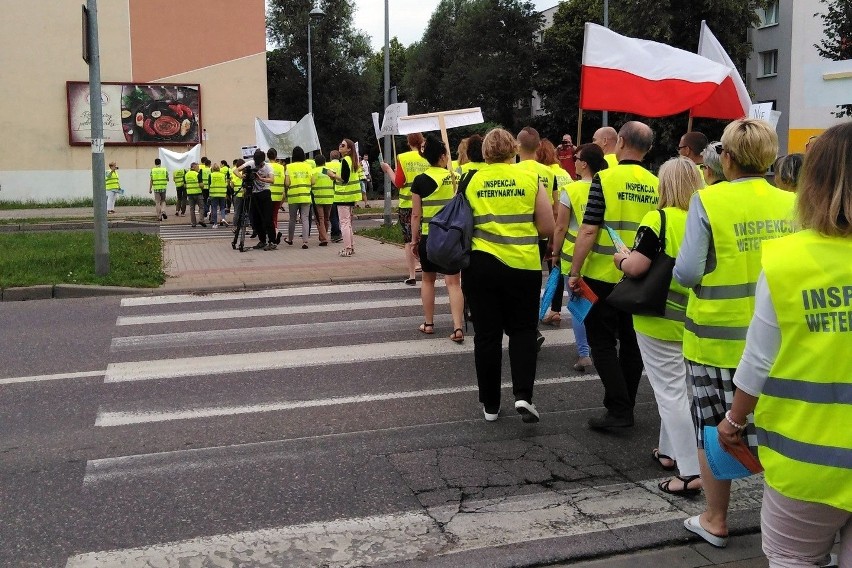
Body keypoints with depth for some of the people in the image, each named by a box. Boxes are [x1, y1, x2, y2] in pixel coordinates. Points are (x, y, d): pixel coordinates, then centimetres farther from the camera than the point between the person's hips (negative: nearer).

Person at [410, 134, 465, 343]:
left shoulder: (420, 181, -5)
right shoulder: (455, 178, -1)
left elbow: (416, 215, -4)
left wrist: (414, 239, 5)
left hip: (428, 236, 0)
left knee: (428, 279, 17)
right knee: (453, 282, -1)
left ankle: (428, 323, 23)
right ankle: (458, 327, -11)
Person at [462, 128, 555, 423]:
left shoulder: (471, 182, 1)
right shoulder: (531, 179, -1)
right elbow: (547, 228, 0)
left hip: (480, 264, 1)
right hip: (523, 265, 0)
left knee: (486, 334, 10)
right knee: (522, 330, 15)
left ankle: (490, 404, 19)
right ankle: (523, 395, -2)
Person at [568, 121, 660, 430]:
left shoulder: (605, 178, -11)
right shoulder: (656, 184, 4)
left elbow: (588, 230, -15)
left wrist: (574, 271, -9)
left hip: (604, 274, -5)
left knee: (603, 341, 4)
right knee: (631, 341, 15)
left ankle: (618, 410, -2)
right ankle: (625, 404, 24)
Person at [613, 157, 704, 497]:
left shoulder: (659, 220, -16)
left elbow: (636, 267, -20)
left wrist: (620, 259, 0)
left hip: (661, 321, -6)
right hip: (695, 320, 6)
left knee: (670, 393, 0)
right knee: (679, 387, 21)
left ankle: (691, 471, -1)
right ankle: (670, 451, 33)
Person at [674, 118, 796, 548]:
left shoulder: (708, 201, -12)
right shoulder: (792, 203, 0)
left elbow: (687, 273, -13)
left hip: (718, 338, -3)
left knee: (714, 428, 12)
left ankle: (715, 520, 26)